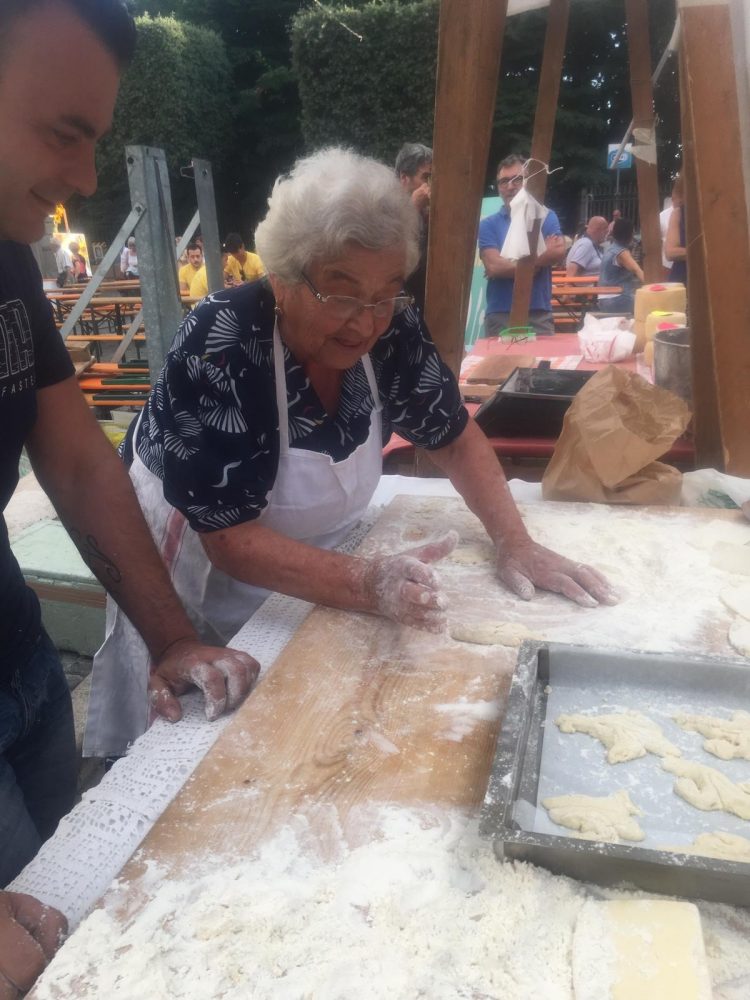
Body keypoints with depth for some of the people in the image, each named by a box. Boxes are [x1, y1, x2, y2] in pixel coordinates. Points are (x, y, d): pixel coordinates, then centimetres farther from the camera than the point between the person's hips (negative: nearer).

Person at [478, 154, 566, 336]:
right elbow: (493, 266, -9)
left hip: (540, 314, 1)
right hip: (500, 316, -1)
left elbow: (558, 252, -7)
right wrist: (541, 254, -4)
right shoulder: (488, 224, 5)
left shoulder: (547, 217, 10)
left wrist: (509, 264, -9)